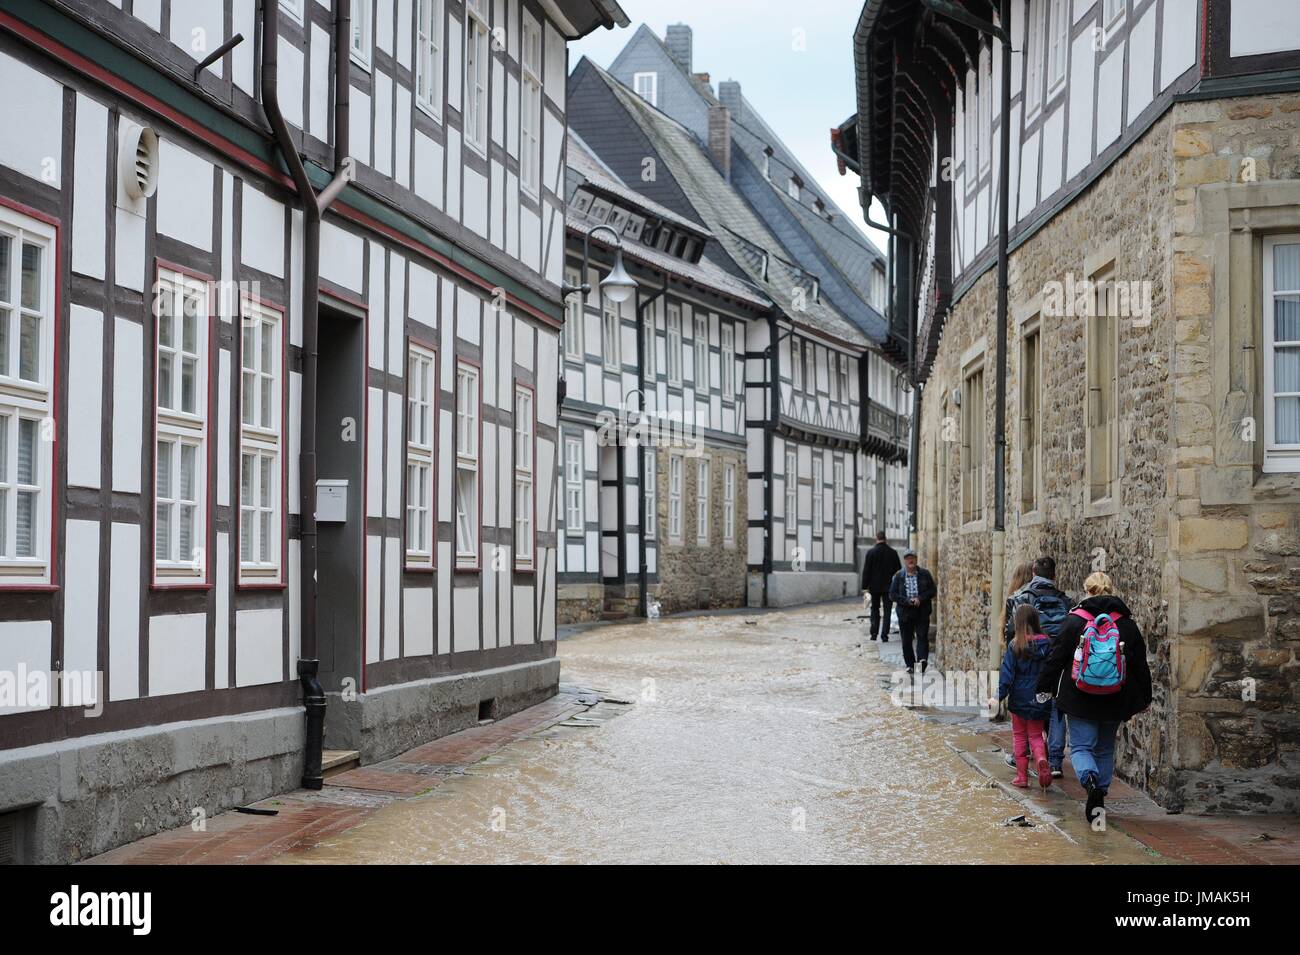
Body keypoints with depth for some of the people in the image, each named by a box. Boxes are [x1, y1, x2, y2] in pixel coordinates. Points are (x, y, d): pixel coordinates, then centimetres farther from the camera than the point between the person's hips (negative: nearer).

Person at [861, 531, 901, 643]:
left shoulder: (871, 552, -7)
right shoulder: (893, 552, -2)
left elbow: (866, 570, -6)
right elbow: (898, 570, 2)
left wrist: (865, 586, -1)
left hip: (875, 587, 0)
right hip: (888, 587, 0)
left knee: (875, 609, 14)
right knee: (887, 611, 3)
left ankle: (874, 633, 8)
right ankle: (884, 635, -3)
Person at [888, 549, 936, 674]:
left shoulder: (925, 574, 2)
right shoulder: (898, 576, 2)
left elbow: (932, 590, 2)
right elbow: (892, 594, 0)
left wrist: (920, 598, -14)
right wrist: (907, 601, -14)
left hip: (922, 613, -1)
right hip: (905, 613, 1)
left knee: (922, 637, -11)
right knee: (906, 641, 7)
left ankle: (922, 661, -17)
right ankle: (910, 665, 17)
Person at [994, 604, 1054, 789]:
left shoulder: (1015, 646, -13)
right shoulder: (1047, 644, -4)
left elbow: (1007, 673, -13)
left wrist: (999, 696, -9)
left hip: (1020, 699, -2)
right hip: (1040, 699, 2)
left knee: (1020, 736, 12)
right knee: (1036, 736, 14)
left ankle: (1022, 776, 13)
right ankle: (1041, 759, -16)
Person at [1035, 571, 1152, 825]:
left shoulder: (1074, 621, -7)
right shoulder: (1127, 624, 2)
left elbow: (1056, 658, -4)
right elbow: (1140, 665, 8)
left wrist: (1045, 688, 8)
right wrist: (1143, 698, 19)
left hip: (1080, 699, -3)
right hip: (1115, 700, 3)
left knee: (1081, 746, 2)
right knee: (1105, 749, 16)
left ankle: (1090, 779, -27)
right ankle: (1100, 796, 17)